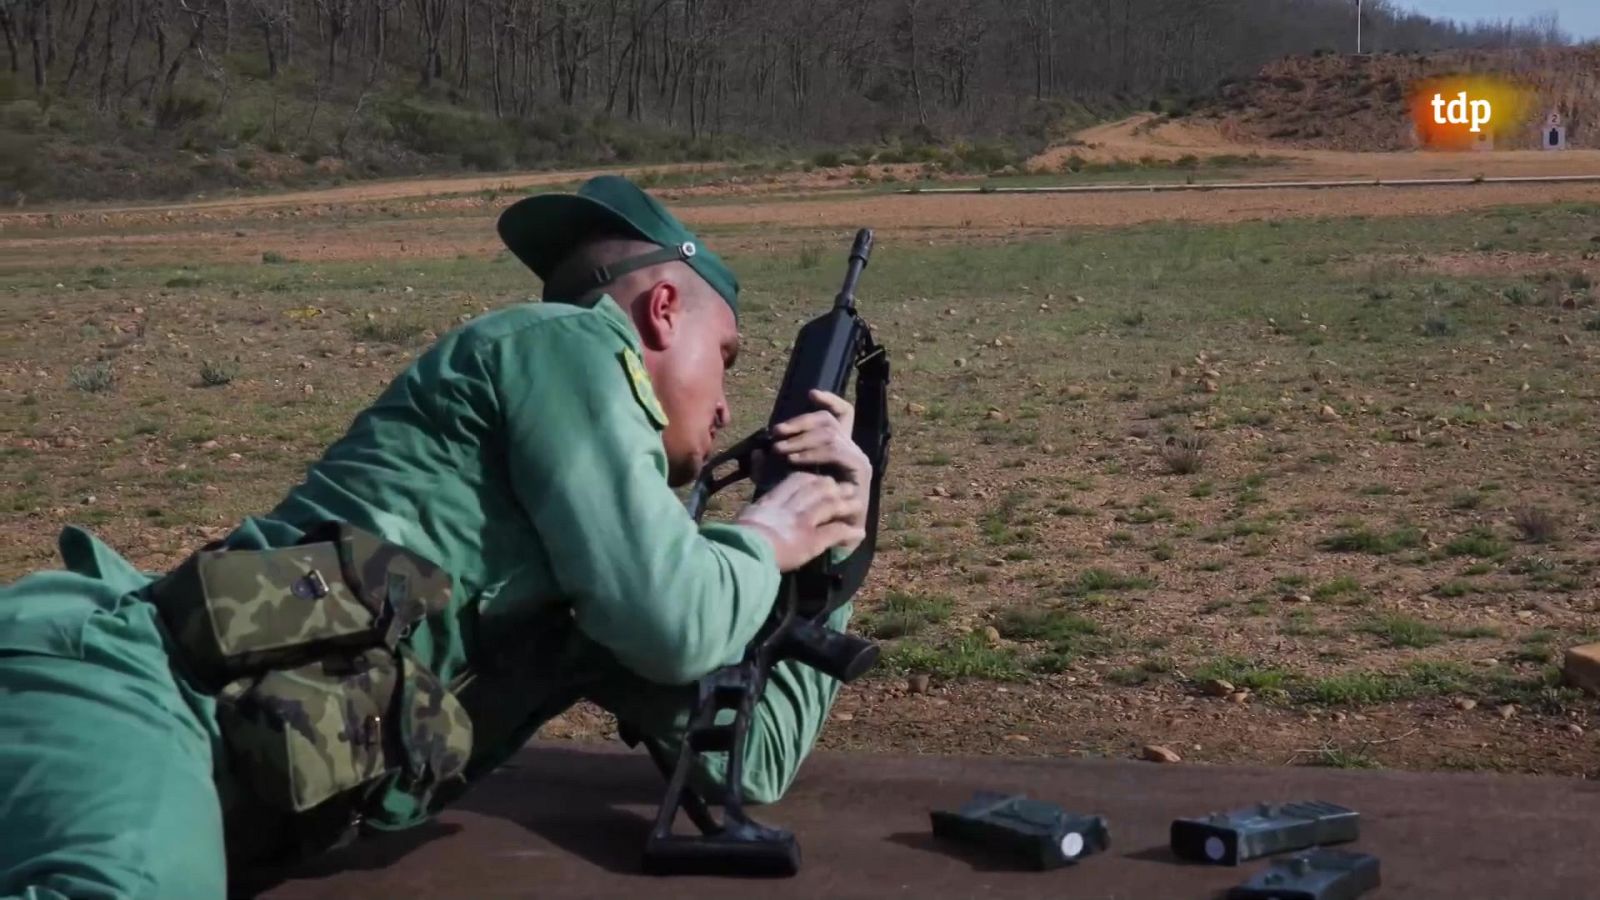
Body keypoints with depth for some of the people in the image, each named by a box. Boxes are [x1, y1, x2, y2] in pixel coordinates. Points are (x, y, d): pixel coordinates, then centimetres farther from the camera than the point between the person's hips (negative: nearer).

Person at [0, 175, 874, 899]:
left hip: (226, 815, 10)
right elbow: (672, 622, -7)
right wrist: (765, 541, 15)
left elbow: (749, 756, 32)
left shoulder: (596, 570, 30)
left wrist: (828, 548, 34)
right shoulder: (570, 346, 6)